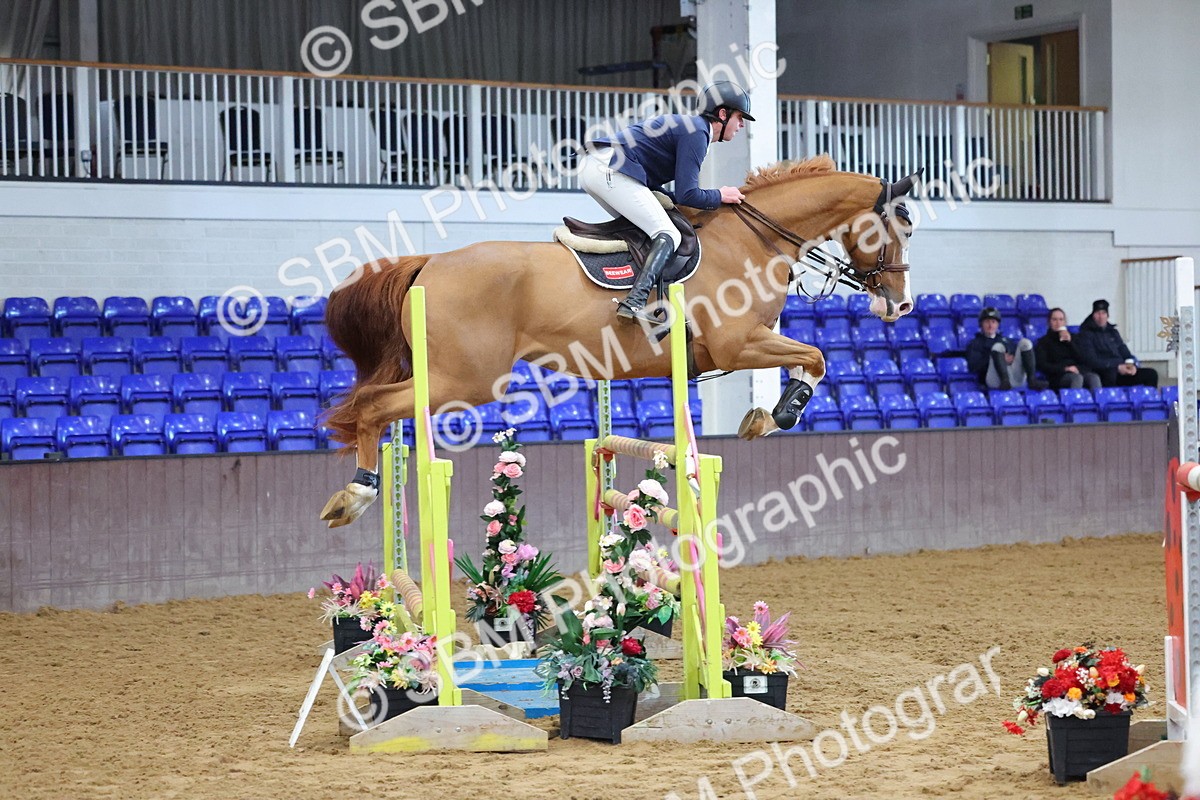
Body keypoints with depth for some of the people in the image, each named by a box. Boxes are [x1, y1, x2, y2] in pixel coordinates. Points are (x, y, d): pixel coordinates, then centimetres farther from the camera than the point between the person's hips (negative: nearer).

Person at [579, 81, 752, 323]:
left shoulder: (686, 125, 26)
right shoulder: (696, 133, -4)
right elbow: (686, 194, -10)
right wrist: (719, 196, 6)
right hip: (611, 171, -10)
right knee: (668, 235, -12)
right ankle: (634, 302, -29)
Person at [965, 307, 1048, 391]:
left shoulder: (1006, 341, 35)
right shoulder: (975, 344, 22)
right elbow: (973, 366, 3)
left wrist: (1012, 358, -3)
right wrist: (1001, 358, -3)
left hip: (1015, 378, 4)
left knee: (1025, 342, -14)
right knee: (998, 346, -26)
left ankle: (1032, 381, -34)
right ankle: (1005, 381, -47)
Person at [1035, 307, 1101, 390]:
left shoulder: (1071, 337, 25)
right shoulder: (1044, 341, 15)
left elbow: (1081, 359, 12)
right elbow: (1042, 365, 0)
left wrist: (1070, 342, 0)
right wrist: (1064, 368, -13)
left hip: (1079, 371, 3)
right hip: (1059, 376, -3)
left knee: (1094, 377, -32)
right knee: (1077, 377, -38)